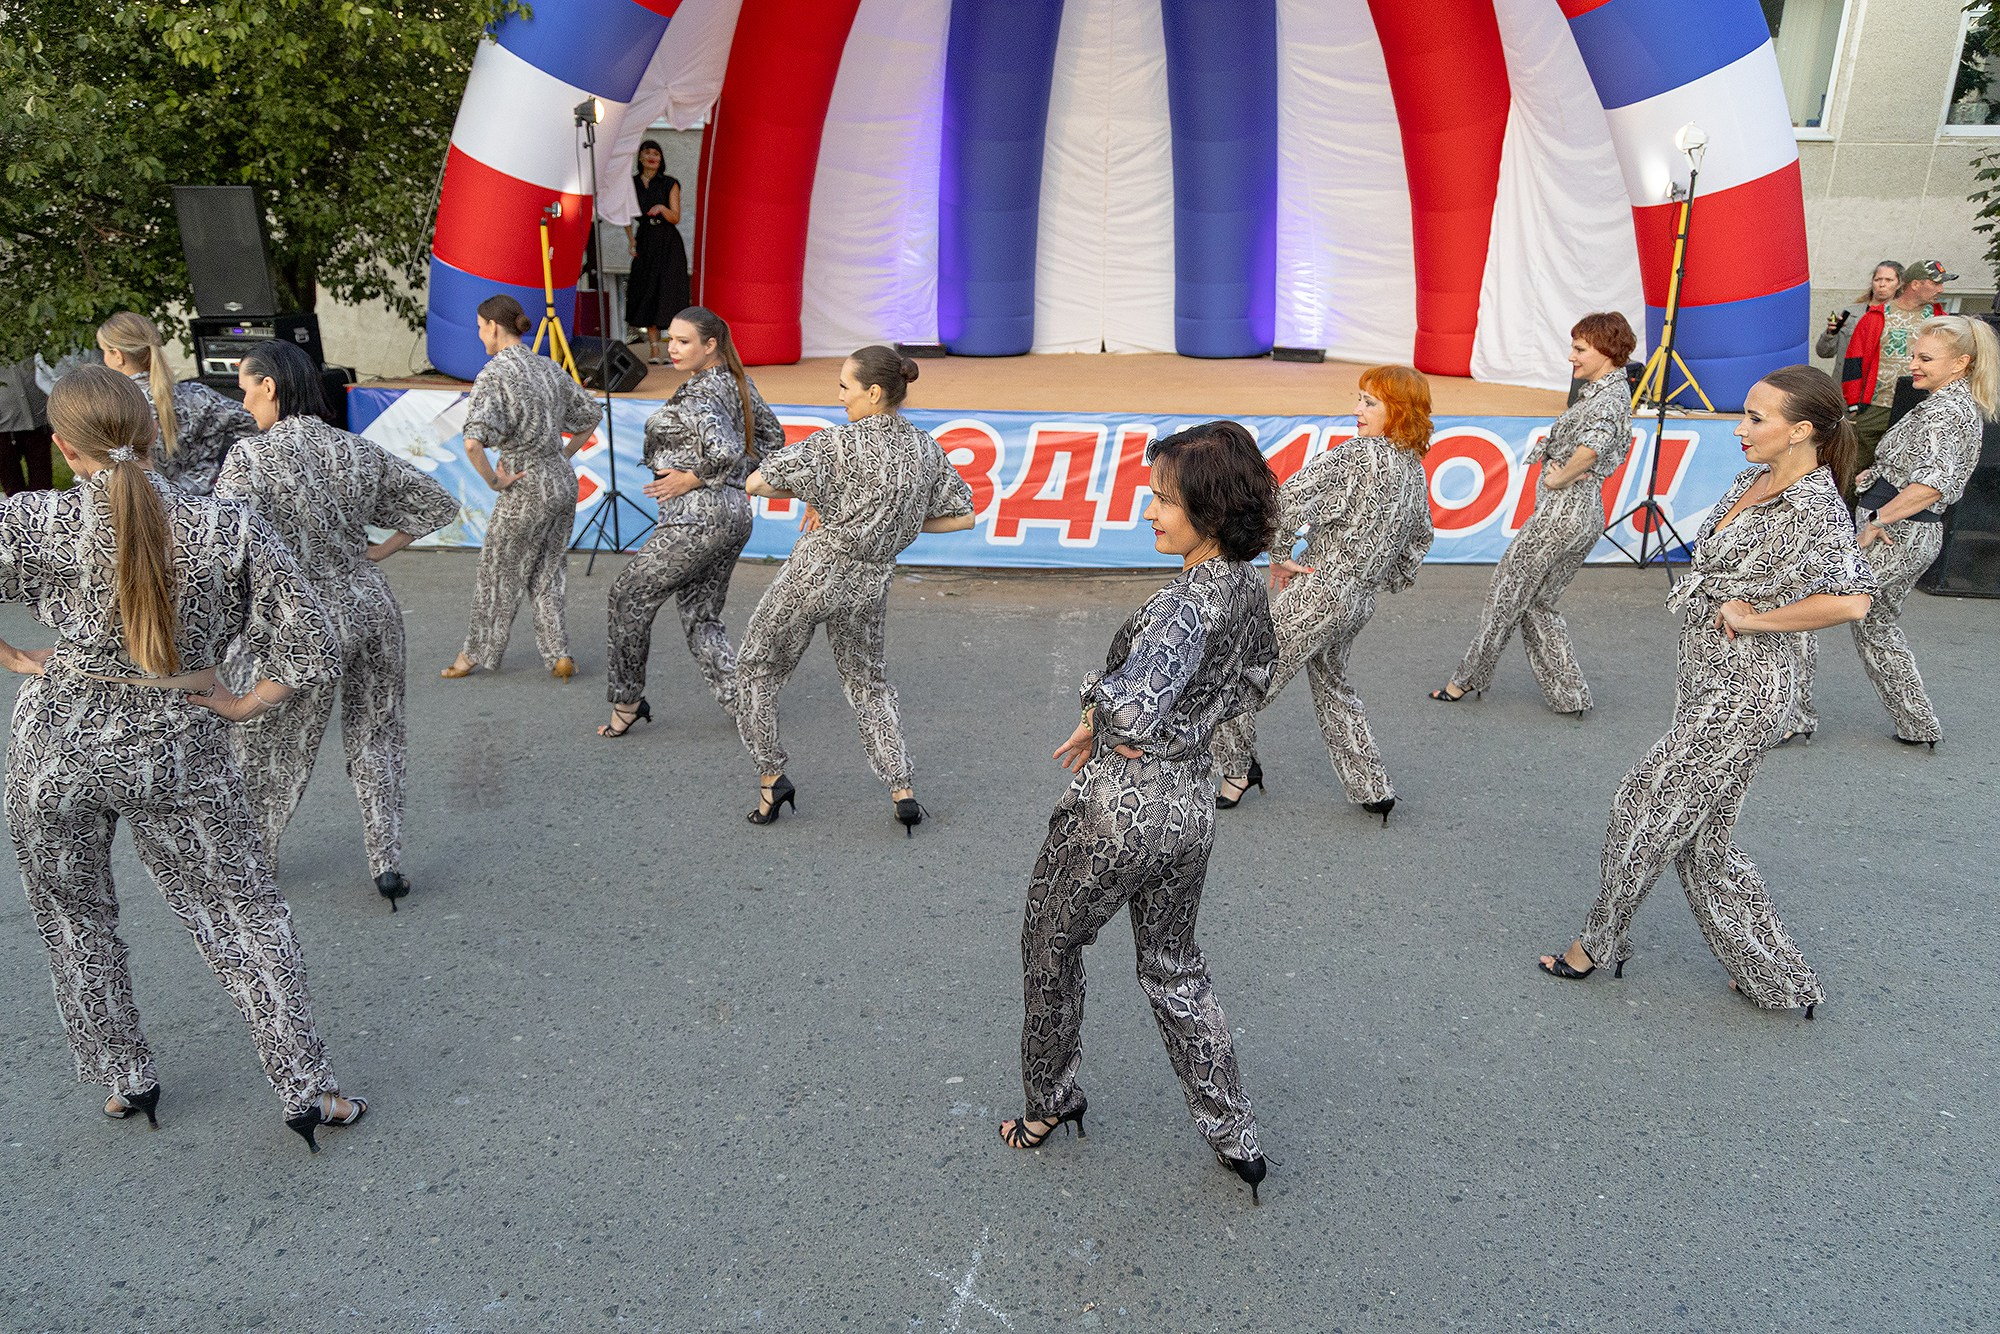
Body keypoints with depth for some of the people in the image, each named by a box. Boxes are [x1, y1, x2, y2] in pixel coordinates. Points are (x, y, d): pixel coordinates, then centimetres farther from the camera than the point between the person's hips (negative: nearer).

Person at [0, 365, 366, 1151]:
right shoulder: (228, 531, -13)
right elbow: (310, 648, -13)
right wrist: (240, 705, -1)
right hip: (177, 751, 0)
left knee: (75, 922, 23)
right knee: (243, 917, 11)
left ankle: (123, 1082, 35)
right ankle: (306, 1090, 14)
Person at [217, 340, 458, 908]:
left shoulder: (252, 456, -14)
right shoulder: (359, 451, 1)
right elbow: (438, 504, 9)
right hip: (371, 607, 5)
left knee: (267, 750, 15)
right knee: (375, 738, 18)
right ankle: (387, 864, 20)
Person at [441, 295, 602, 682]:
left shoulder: (495, 374, -15)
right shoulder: (550, 368, 6)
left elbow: (474, 442, -27)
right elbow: (591, 415, 17)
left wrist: (494, 481, -14)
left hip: (526, 488, -6)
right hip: (563, 480, 6)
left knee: (499, 574, 11)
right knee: (549, 573, 17)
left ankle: (477, 653, 27)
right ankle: (559, 655, 14)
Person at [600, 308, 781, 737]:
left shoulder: (695, 397, -16)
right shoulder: (737, 383, 12)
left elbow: (725, 452, -32)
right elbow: (772, 438, 20)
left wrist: (691, 479, -15)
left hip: (696, 517, -9)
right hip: (735, 514, 9)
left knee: (629, 597, 7)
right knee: (701, 616, 15)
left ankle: (627, 700, 18)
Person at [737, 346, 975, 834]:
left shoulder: (840, 443, -17)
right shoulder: (927, 449, -1)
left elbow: (757, 483, -18)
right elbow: (962, 516, 7)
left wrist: (811, 496, 1)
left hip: (814, 571, -5)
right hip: (872, 580, 5)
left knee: (757, 669, 16)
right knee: (867, 681, 23)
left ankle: (772, 778, 16)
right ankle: (903, 792, 14)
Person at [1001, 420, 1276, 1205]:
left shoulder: (1189, 602, -27)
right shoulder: (1249, 589, 0)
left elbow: (1132, 705, -44)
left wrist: (1099, 709, -19)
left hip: (1120, 808, -8)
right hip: (1193, 803, 8)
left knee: (1049, 947, 18)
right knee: (1173, 969, 24)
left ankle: (1049, 1102, 37)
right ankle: (1234, 1137, 30)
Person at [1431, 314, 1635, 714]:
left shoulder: (1607, 399, -18)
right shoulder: (1614, 391, 15)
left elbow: (1591, 446, -39)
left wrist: (1559, 478, -21)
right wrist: (1560, 470, 1)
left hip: (1562, 510, -10)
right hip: (1588, 515, 10)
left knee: (1506, 593, 4)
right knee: (1537, 602, 17)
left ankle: (1469, 678, 18)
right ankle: (1569, 695, 19)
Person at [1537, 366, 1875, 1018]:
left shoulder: (1817, 511, -17)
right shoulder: (1750, 481, 9)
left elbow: (1852, 599, -32)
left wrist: (1754, 618, -21)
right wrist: (1702, 596, 7)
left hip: (1742, 692, -9)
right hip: (1705, 678, 9)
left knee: (1647, 809, 1)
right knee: (1701, 838, 14)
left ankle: (1600, 942, 21)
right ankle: (1776, 977, 26)